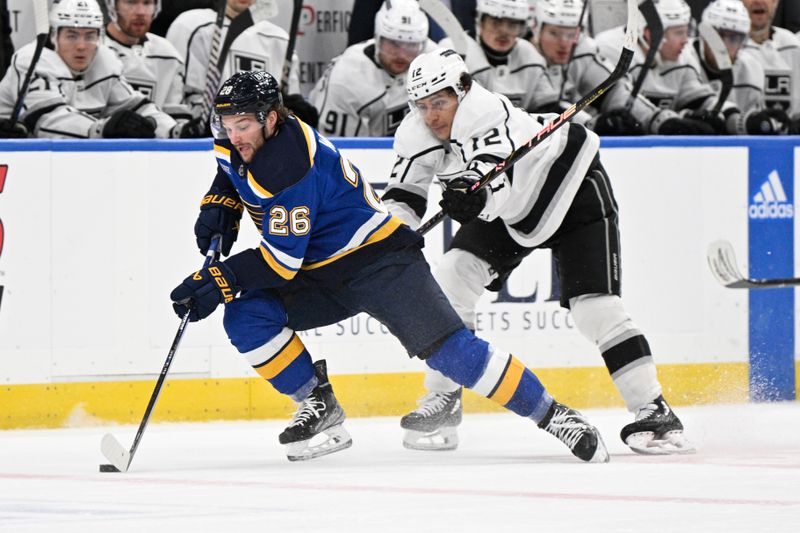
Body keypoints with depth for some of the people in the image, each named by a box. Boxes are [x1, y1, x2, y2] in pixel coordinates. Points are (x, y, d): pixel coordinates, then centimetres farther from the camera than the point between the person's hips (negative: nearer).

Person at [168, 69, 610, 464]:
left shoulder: (289, 166, -28)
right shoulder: (237, 144, -2)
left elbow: (282, 259, -29)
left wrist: (218, 281, -30)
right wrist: (220, 206, 7)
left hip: (379, 259, -9)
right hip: (320, 274, 9)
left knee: (447, 348, -19)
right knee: (245, 316, -13)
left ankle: (551, 415, -10)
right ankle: (319, 407, -1)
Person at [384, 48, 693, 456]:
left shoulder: (489, 114, -36)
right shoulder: (418, 134, -14)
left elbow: (494, 177, -52)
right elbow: (403, 194, -7)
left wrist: (475, 195, -74)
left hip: (574, 190, -7)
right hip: (509, 211, 7)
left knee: (595, 307, -18)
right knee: (451, 279, -11)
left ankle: (651, 410, -10)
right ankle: (442, 401, 0)